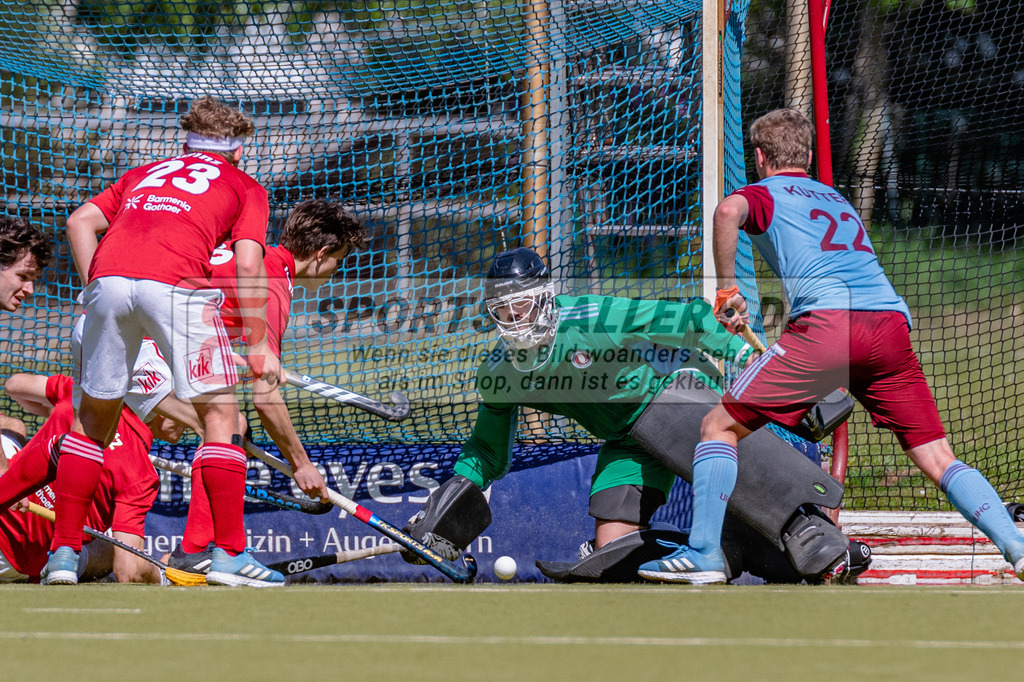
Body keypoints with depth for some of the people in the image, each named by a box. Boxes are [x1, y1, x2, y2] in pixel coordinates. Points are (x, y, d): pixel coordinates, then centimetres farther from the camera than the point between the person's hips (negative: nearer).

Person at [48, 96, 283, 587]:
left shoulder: (144, 174, 34)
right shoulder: (245, 188, 22)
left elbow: (81, 221, 21)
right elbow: (248, 265, 7)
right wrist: (259, 345, 8)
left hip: (109, 276, 4)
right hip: (177, 283, -4)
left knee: (94, 415, 16)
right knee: (220, 414, 7)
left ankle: (64, 552, 14)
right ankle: (229, 554, 1)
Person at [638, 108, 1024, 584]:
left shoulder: (763, 193, 17)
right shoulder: (835, 198, 36)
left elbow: (728, 211, -9)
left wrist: (726, 288, 0)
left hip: (828, 321, -5)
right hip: (893, 323, 5)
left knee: (720, 427, 5)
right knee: (938, 460, 7)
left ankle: (703, 553, -6)